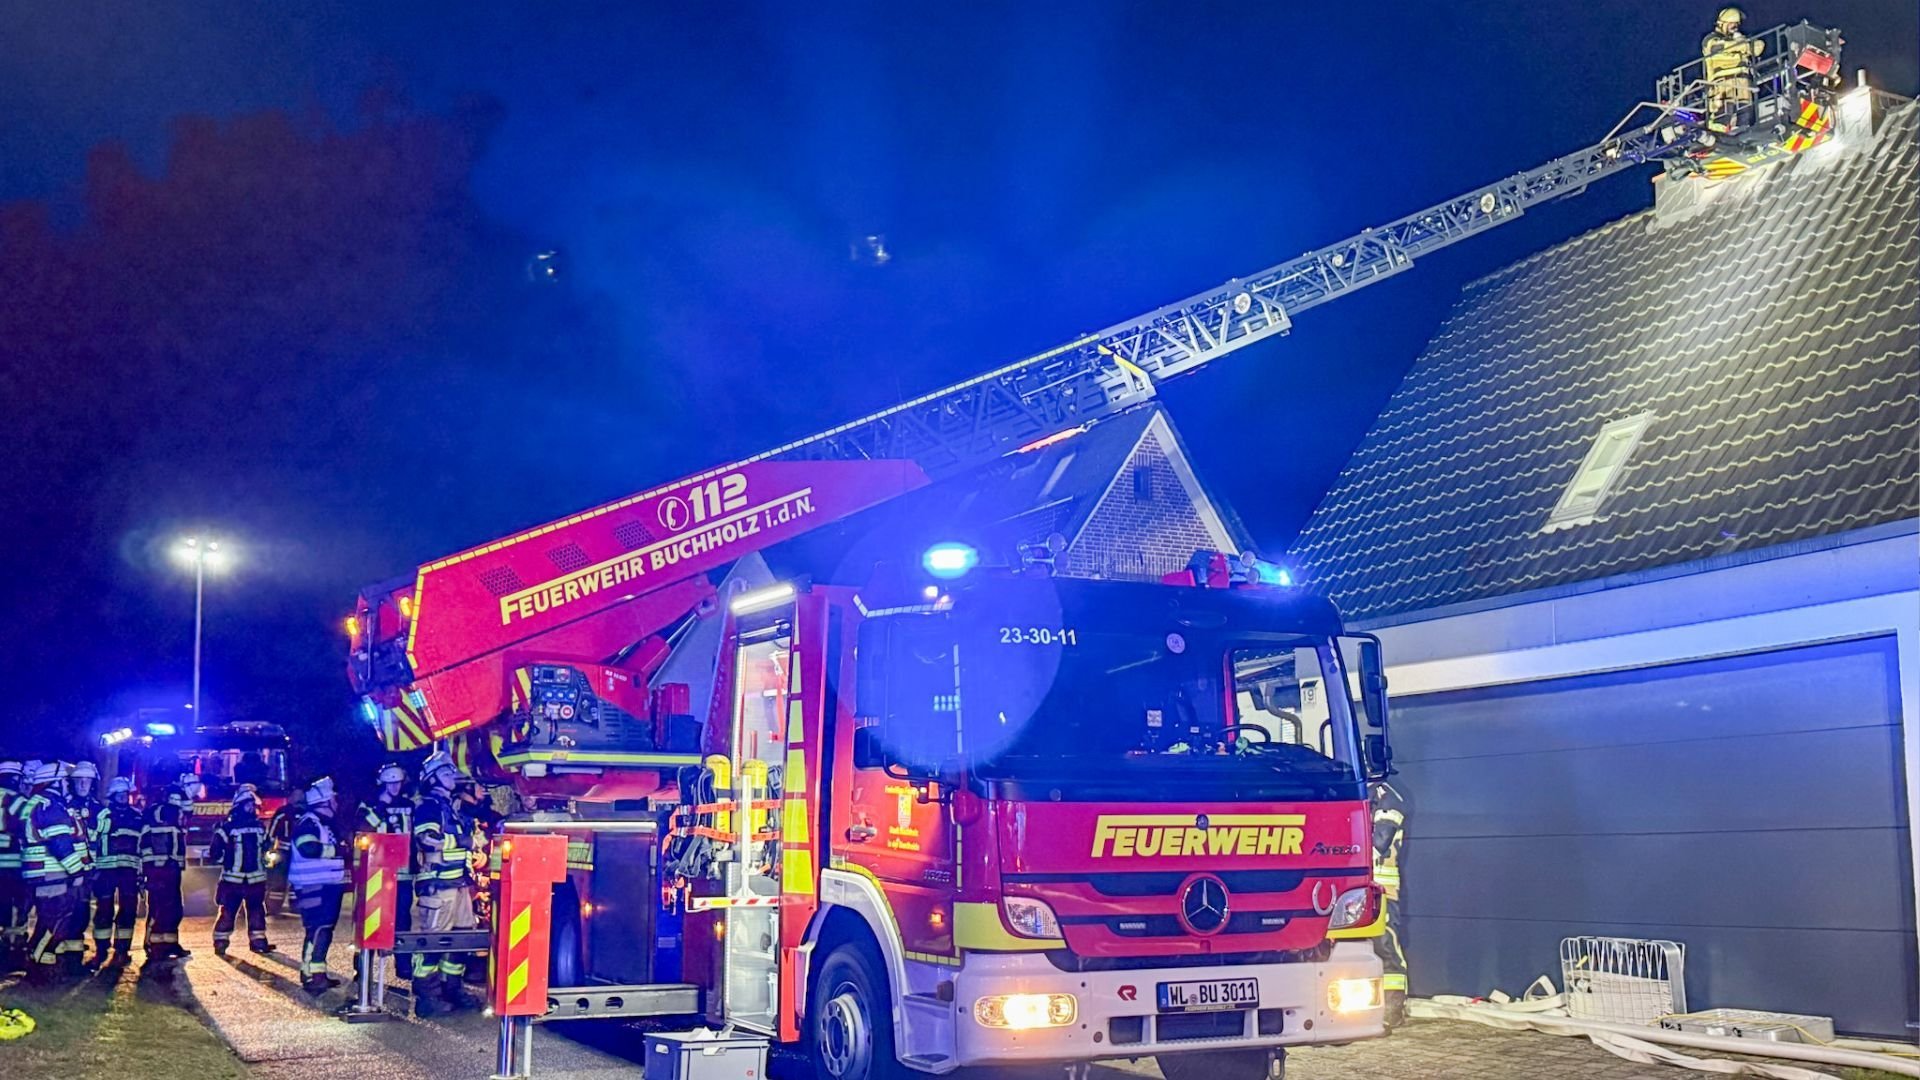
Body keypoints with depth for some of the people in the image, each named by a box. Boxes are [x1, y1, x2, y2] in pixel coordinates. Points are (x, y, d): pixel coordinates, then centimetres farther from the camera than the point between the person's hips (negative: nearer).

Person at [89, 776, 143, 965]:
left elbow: (144, 844, 16)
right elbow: (92, 842, 0)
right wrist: (91, 868, -5)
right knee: (104, 910, 0)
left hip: (129, 870, 3)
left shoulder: (137, 816, 12)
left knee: (128, 910, 2)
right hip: (106, 869, -3)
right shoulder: (103, 815, 1)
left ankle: (122, 950, 10)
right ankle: (101, 950, 9)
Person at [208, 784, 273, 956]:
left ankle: (258, 941, 14)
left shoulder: (260, 826, 11)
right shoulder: (227, 826, -6)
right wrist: (226, 862, -6)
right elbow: (214, 851, -6)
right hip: (233, 879, -5)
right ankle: (220, 942, 3)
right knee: (227, 911, -3)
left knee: (257, 910, 7)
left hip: (256, 878, 5)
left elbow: (265, 847, 25)